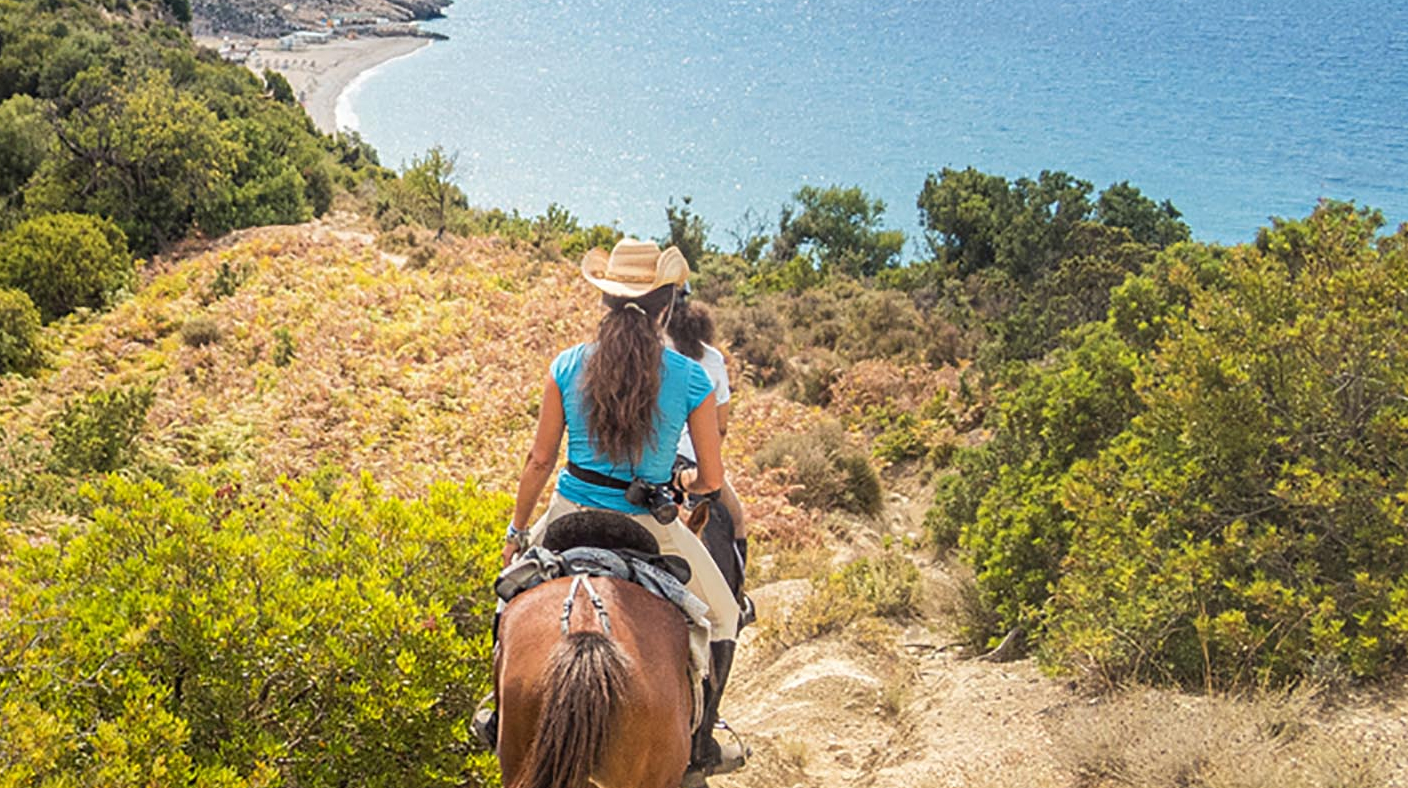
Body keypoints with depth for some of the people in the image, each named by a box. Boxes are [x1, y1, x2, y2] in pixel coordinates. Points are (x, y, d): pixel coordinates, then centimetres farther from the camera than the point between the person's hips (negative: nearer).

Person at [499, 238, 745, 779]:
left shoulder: (568, 366, -8)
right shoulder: (691, 380, -12)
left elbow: (540, 461, -2)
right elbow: (712, 480, -7)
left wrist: (517, 531, 11)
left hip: (570, 517, 2)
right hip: (648, 530, -2)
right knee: (721, 616, 24)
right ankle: (699, 748, 29)